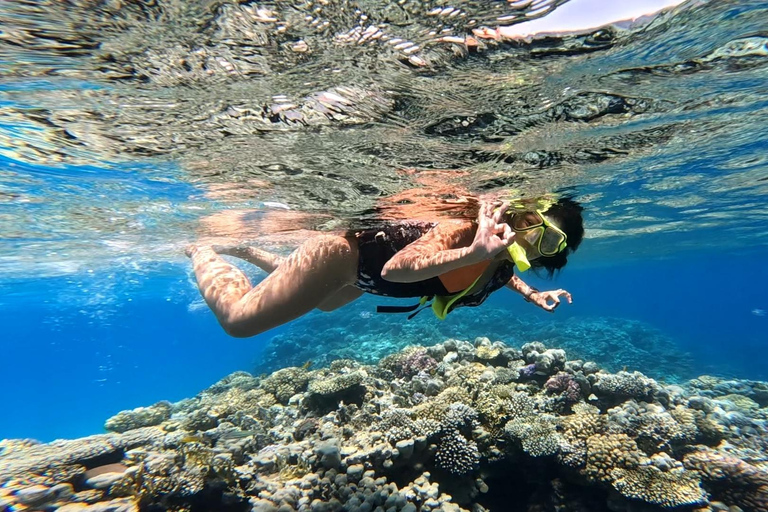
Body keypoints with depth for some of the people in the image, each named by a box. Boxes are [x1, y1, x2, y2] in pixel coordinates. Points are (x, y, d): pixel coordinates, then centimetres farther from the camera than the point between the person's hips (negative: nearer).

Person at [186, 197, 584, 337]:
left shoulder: (504, 265, -6)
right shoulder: (463, 230, -33)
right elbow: (394, 269, -45)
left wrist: (531, 294, 8)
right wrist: (471, 253, -55)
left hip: (361, 273, 8)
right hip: (343, 249, -8)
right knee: (238, 318, -2)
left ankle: (245, 250, 52)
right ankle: (204, 252, 29)